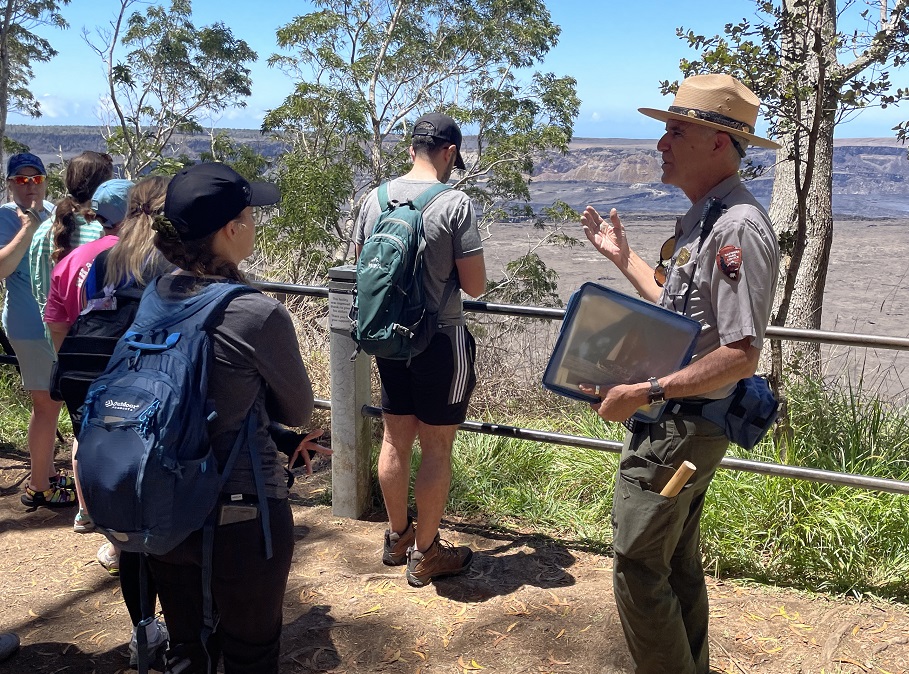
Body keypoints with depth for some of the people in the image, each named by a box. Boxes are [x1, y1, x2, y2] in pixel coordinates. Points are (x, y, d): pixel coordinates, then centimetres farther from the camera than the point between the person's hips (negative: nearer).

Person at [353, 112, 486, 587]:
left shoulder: (375, 198, 1)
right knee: (436, 449, 6)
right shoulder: (455, 203, -15)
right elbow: (475, 286, -13)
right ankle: (425, 554, 18)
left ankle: (398, 537, 33)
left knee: (396, 439, 17)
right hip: (441, 339, -6)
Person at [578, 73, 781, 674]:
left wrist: (641, 393, -26)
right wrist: (622, 256, 24)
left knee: (638, 568, -1)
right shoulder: (704, 218, 10)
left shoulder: (739, 228, -23)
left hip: (679, 431, -11)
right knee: (677, 564, 22)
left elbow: (740, 356, -28)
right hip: (678, 424, 11)